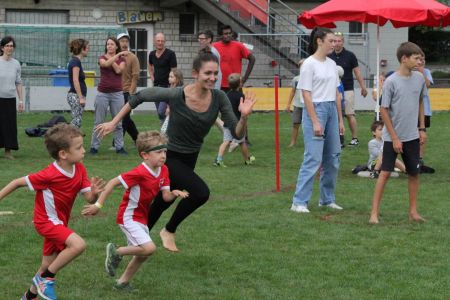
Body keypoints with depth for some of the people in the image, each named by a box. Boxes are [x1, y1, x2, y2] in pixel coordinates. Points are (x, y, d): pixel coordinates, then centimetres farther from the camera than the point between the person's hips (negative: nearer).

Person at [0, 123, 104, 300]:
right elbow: (18, 182, -16)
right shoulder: (49, 175, -27)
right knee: (78, 244, -28)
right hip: (47, 221, -7)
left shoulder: (79, 169, -8)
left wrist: (94, 192, -31)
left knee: (48, 268, 16)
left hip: (59, 223, 7)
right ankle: (46, 278, -13)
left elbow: (89, 199, -9)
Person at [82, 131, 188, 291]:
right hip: (128, 216, -9)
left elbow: (166, 196, -4)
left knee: (143, 254, 15)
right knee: (149, 248, -21)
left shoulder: (163, 170, -2)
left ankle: (123, 282, 32)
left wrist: (174, 193, -27)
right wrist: (98, 205, -24)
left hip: (141, 217, 9)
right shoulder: (139, 173, -25)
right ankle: (116, 252, 0)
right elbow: (113, 182, -22)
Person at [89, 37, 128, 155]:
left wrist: (112, 59, -5)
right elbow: (106, 64, -20)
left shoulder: (122, 59, 8)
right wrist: (119, 54, -23)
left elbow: (119, 70, -12)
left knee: (118, 122, 3)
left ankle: (119, 147, 10)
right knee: (99, 122, 2)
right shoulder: (102, 58, 4)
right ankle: (94, 147, 8)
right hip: (102, 93, -1)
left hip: (117, 93, 1)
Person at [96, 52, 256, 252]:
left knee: (163, 202, 21)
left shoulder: (219, 98, -13)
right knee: (200, 192, -25)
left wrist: (244, 116, -33)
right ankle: (169, 231, -1)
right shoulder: (176, 96, -24)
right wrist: (114, 122, -9)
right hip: (169, 157, -5)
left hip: (189, 159, 5)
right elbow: (139, 96, -12)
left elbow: (237, 134, -13)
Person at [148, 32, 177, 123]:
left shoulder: (170, 54, -11)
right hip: (156, 86, 7)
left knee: (161, 112, -18)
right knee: (159, 113, 11)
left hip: (167, 86, -7)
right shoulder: (152, 54, 7)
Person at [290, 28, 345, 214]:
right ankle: (299, 202, -7)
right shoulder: (309, 64, -9)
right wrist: (315, 122, -17)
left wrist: (340, 119, 14)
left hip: (331, 110, 8)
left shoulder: (331, 64, 12)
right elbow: (306, 94, -13)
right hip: (315, 109, -8)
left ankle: (327, 199, 20)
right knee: (313, 158, -11)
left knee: (332, 158, 9)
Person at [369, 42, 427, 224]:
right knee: (385, 173, -4)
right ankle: (374, 212, -1)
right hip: (392, 137, -5)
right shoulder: (391, 82, -14)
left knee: (414, 173, 9)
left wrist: (422, 129, 9)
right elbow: (384, 110, -11)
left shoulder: (419, 79, 1)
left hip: (412, 137, 5)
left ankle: (413, 212, 20)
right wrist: (395, 138, -11)